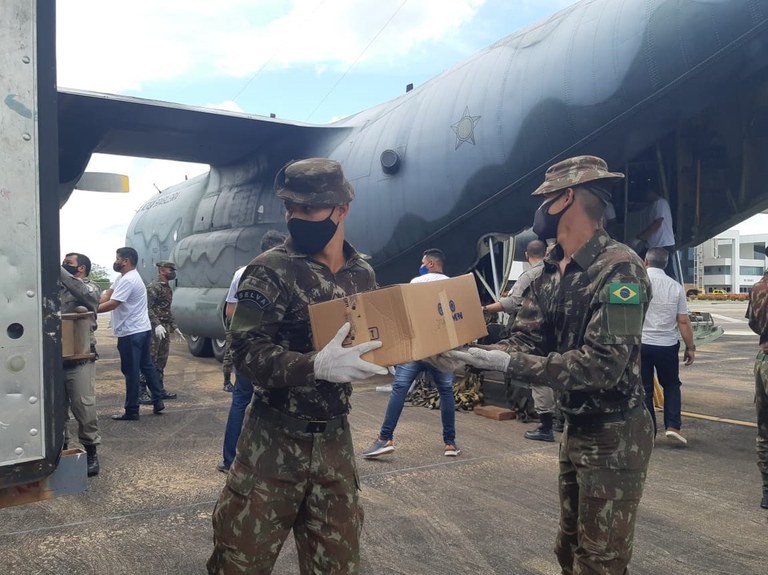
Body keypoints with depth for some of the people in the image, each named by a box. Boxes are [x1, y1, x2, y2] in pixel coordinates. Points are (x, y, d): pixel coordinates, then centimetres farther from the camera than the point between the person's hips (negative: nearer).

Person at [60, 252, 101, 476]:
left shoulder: (90, 288, 1)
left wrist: (57, 269, -21)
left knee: (83, 405, -4)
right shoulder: (55, 289, 17)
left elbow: (82, 293, -22)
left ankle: (90, 452, 8)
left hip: (80, 358, -5)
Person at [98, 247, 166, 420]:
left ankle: (131, 411, 5)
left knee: (131, 372, -2)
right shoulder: (124, 278, 15)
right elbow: (107, 295, 9)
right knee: (147, 366, 15)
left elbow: (111, 304, -23)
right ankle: (158, 401, 20)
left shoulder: (128, 280, -20)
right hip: (142, 330, 10)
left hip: (131, 333, -10)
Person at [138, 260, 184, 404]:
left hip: (165, 329, 9)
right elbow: (148, 308, -20)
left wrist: (174, 328, 22)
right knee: (149, 361, -8)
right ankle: (141, 392, -5)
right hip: (153, 329, -9)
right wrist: (157, 324, -30)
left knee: (161, 362, 13)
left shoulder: (168, 289, 18)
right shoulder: (153, 287, -10)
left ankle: (160, 389, 20)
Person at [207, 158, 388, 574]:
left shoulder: (363, 274, 5)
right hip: (274, 441, -4)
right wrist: (316, 366, -33)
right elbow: (246, 351, -20)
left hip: (335, 440, 5)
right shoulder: (271, 271, -12)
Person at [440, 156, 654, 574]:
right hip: (574, 428, 8)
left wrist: (506, 363, -32)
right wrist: (469, 356, -19)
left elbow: (602, 364, -30)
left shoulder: (619, 268, -22)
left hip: (614, 437, -8)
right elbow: (523, 342, 0)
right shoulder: (551, 273, 5)